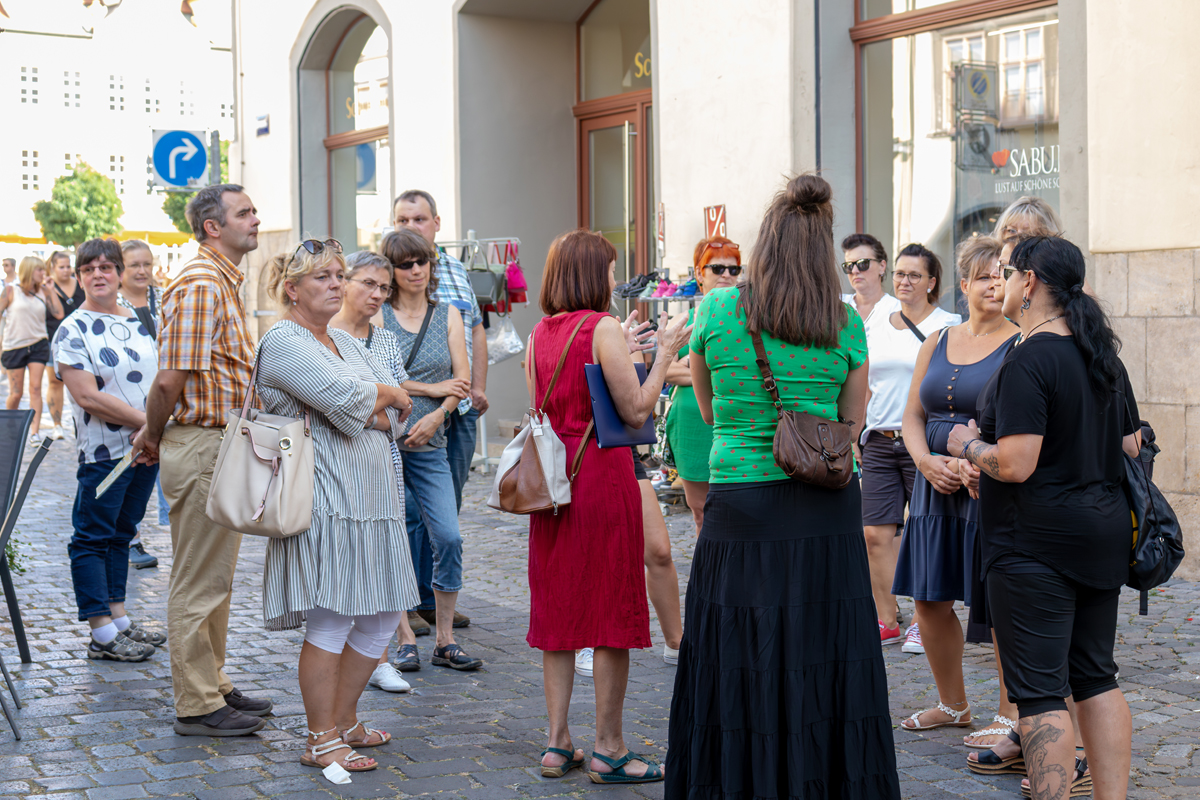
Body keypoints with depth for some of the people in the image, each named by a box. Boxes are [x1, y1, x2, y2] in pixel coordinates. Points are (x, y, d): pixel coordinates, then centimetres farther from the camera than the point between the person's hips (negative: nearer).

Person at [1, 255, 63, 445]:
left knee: (35, 388, -7)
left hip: (38, 346, 2)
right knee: (16, 393, 2)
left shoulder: (42, 293, 6)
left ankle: (34, 432, -8)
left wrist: (50, 290, -3)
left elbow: (59, 314, -3)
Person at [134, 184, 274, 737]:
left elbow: (171, 380, 21)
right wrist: (153, 435, -6)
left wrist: (153, 432, 16)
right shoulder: (201, 286, -17)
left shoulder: (225, 282, 16)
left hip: (223, 447, 10)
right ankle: (197, 706, 6)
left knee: (216, 578, 18)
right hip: (202, 447, -10)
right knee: (199, 583, -2)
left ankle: (214, 686, 29)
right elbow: (170, 379, -20)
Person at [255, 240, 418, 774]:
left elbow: (397, 416, 12)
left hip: (370, 494, 9)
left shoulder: (347, 343, 19)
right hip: (324, 500, -9)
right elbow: (349, 400, -20)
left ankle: (342, 721, 25)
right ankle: (321, 742, 5)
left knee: (382, 616, 11)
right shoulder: (283, 343, -8)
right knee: (330, 621, -6)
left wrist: (362, 410, -8)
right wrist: (385, 394, -1)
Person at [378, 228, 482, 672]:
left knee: (449, 537, -7)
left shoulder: (448, 316, 10)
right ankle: (404, 638, 12)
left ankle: (445, 641, 5)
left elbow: (462, 380, 5)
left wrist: (435, 417, -12)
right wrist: (431, 388, -9)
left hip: (429, 445, 2)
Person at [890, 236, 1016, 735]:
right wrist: (926, 461, -6)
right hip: (936, 488, 6)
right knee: (930, 600, 11)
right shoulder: (937, 343, 13)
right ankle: (952, 704, 29)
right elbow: (913, 417, 13)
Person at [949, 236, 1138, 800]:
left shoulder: (1028, 361, -17)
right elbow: (1131, 448, 17)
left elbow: (1015, 465, -22)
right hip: (1103, 536, 9)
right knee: (1095, 678, 15)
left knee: (1040, 690, -4)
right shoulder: (1104, 357, 10)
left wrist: (966, 445, -5)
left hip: (1036, 545, -9)